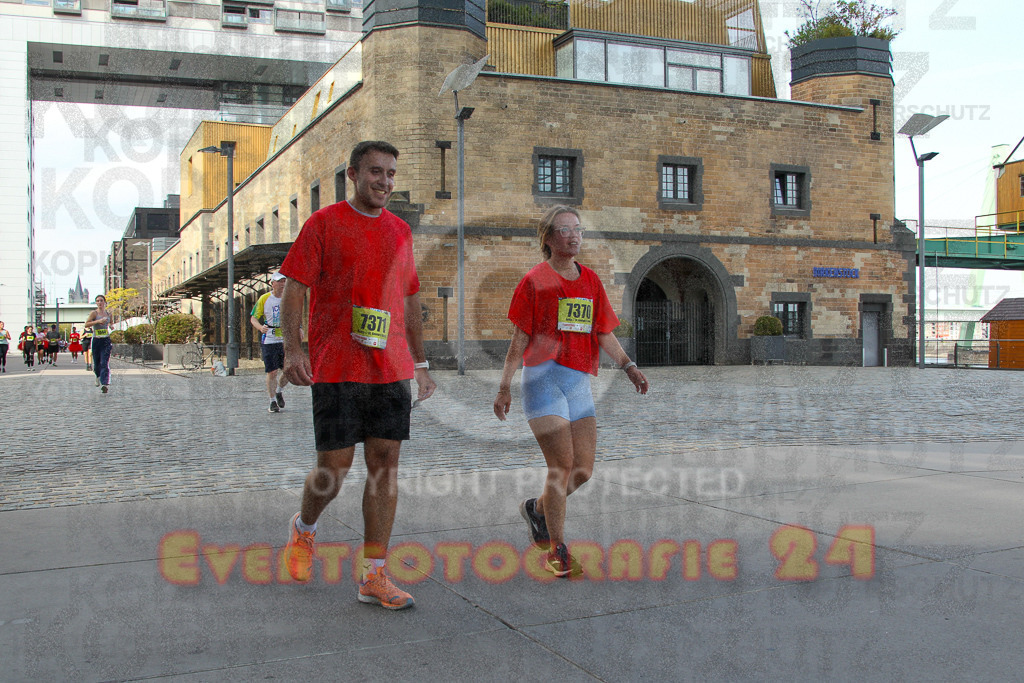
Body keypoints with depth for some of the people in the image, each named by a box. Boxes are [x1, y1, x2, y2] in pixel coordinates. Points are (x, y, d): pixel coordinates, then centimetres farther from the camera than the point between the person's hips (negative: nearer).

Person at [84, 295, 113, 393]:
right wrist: (98, 321, -25)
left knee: (105, 363, -11)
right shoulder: (94, 313, -3)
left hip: (106, 341, 1)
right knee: (96, 363, 10)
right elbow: (86, 325, -16)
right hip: (96, 341, -1)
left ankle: (105, 384, -19)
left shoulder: (108, 313, 9)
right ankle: (98, 377, 41)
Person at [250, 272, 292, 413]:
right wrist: (260, 327, -20)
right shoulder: (264, 299, -2)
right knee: (272, 372, -4)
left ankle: (278, 391, 29)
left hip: (286, 340, 3)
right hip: (269, 341, -3)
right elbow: (253, 317, 1)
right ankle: (273, 402, 9)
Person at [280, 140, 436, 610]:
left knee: (385, 464, 1)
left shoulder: (400, 231, 15)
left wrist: (420, 364, 17)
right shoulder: (324, 223, 0)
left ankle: (374, 576, 8)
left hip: (390, 370, 5)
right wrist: (292, 348, -18)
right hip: (336, 369, -4)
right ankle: (303, 528, 31)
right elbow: (294, 288, -4)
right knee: (333, 470, -2)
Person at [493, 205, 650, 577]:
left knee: (583, 469, 4)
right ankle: (557, 550, 4)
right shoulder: (535, 279, 0)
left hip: (580, 381, 6)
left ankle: (536, 509, 31)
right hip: (543, 377, -5)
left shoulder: (591, 280, 15)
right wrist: (504, 386, -3)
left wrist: (627, 365, 0)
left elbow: (604, 333, 15)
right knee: (562, 466, -10)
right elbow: (520, 339, -1)